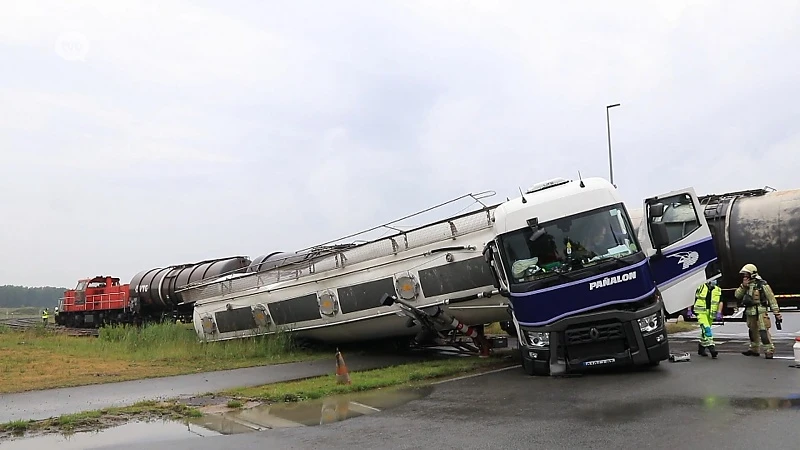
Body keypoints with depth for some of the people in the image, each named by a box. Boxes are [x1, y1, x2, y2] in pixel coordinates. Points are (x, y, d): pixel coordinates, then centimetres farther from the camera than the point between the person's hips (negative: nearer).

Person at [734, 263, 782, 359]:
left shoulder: (762, 284, -9)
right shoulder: (745, 285, 12)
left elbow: (771, 299, -8)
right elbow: (737, 295, 6)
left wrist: (776, 312, -10)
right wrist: (743, 286, -8)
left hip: (760, 311, -8)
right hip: (749, 312, 8)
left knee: (763, 331, -13)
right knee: (752, 331, 18)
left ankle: (769, 351, -8)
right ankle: (754, 349, 30)